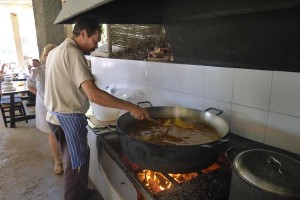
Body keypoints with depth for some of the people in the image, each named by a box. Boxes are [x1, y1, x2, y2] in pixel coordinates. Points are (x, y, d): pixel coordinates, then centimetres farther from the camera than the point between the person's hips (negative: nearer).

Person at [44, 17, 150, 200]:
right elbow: (94, 95, -31)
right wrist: (131, 107, -29)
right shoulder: (73, 53, -21)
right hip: (69, 119, -10)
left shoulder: (56, 51, 10)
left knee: (72, 162, 25)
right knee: (76, 165, 6)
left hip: (57, 116, 10)